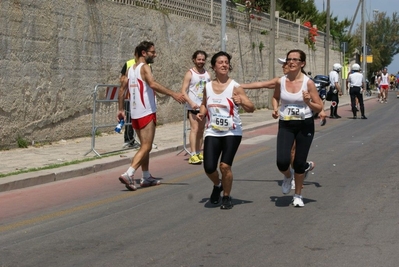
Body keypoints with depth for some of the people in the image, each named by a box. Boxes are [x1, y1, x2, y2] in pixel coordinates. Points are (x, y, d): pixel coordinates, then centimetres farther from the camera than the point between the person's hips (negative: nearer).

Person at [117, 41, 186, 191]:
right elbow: (152, 84, -28)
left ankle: (146, 178, 21)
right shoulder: (144, 67, -10)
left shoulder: (131, 69, 15)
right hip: (146, 112, -9)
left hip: (135, 113, 9)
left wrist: (121, 109, 24)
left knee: (145, 146, 17)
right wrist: (173, 94, -34)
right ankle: (128, 175, -21)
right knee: (146, 147, -8)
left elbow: (122, 89, 18)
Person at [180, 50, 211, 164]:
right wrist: (191, 103, -23)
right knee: (194, 129, -13)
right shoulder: (190, 74, -6)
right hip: (193, 107, -6)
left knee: (201, 130, 10)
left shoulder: (207, 74, 12)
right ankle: (193, 155, -16)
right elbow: (183, 91, -11)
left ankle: (199, 153, 17)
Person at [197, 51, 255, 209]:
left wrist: (241, 102, -29)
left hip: (232, 133, -3)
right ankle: (217, 185, 26)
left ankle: (227, 197, 14)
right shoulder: (208, 86, 5)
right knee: (209, 168, -9)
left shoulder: (235, 87, -6)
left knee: (225, 166, -10)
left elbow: (251, 108, -9)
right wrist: (202, 113, 1)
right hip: (212, 133, 3)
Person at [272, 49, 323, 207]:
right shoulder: (281, 81, -2)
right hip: (285, 125, 2)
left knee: (299, 163, 4)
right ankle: (288, 176, 24)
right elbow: (275, 97, 20)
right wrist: (275, 109, 1)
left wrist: (308, 102, -24)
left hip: (305, 125, -2)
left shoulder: (308, 83, -9)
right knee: (282, 162, -14)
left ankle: (298, 196, 26)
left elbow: (319, 108, -5)